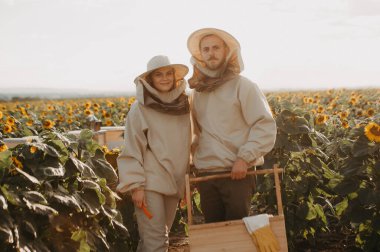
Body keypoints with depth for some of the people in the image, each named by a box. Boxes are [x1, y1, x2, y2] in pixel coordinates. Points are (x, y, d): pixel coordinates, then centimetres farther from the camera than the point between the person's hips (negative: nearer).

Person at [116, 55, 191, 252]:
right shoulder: (140, 108, -8)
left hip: (174, 182, 5)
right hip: (149, 182, -5)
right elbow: (131, 150, -7)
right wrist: (136, 186, -13)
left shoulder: (182, 105, 6)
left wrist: (188, 179, 15)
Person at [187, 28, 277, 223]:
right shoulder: (196, 90, 13)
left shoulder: (243, 86, -3)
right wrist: (192, 159, 11)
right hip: (205, 174, 5)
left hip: (237, 173, -5)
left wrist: (244, 158, -17)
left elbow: (265, 127, -8)